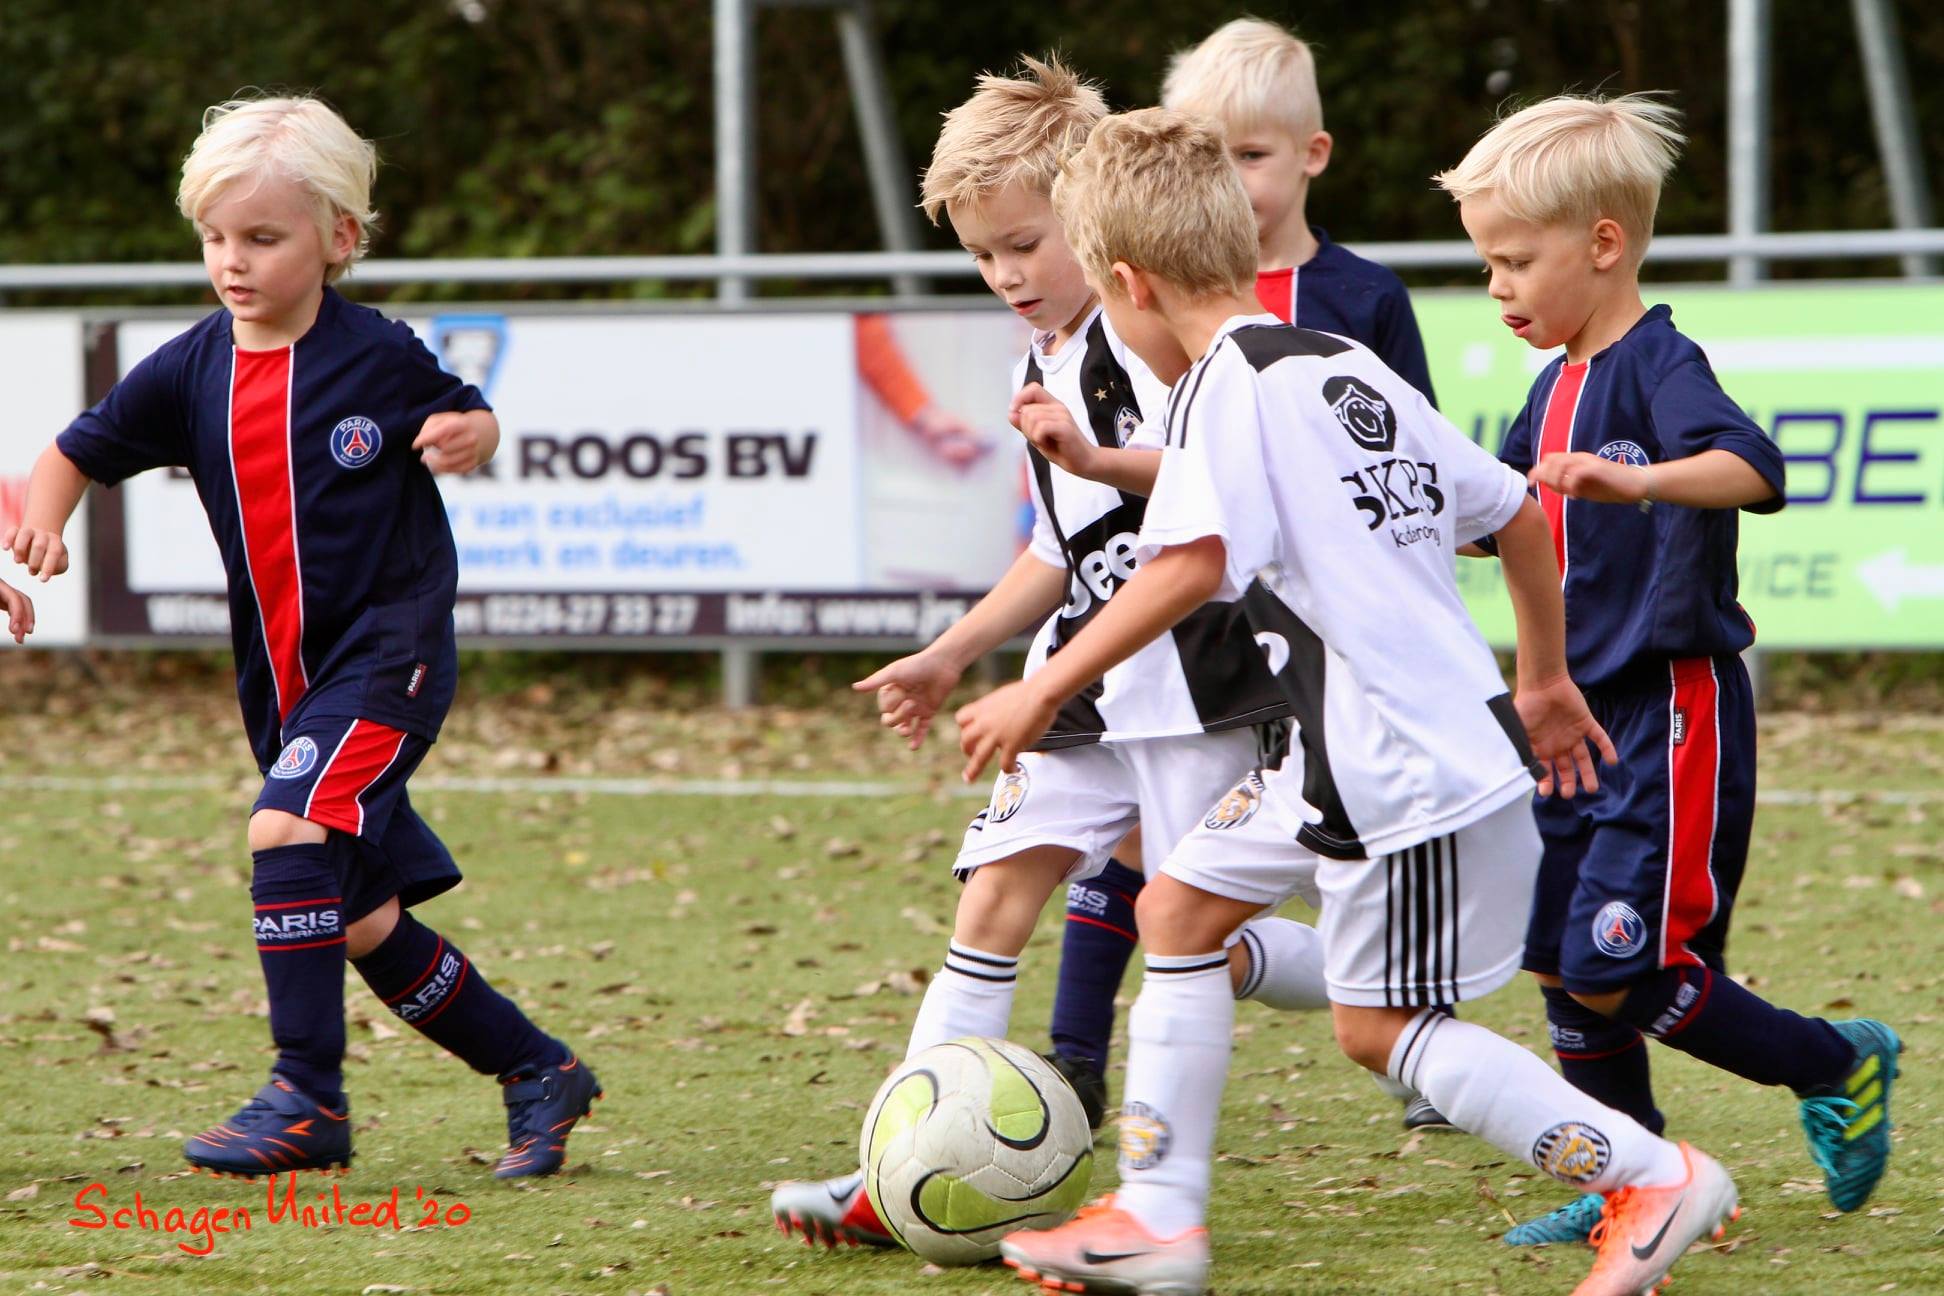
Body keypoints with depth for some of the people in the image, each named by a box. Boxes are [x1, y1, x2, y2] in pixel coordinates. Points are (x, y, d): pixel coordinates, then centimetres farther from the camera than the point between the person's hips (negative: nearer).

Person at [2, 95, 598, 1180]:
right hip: (285, 675, 6)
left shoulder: (377, 356, -9)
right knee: (364, 922, 9)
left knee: (288, 829, -26)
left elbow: (466, 418, 7)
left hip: (391, 649, -6)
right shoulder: (190, 372, 1)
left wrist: (468, 437, -16)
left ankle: (308, 1096, -20)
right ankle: (538, 1071, 26)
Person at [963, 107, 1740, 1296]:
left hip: (1409, 769, -10)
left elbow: (1193, 562, -28)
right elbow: (1518, 513, 19)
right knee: (1181, 905, 15)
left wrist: (1046, 690, -23)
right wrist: (1546, 683, 30)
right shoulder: (1350, 367, 14)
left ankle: (1655, 1176, 3)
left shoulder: (1230, 381, -13)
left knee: (1382, 1024, -1)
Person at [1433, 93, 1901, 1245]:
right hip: (1587, 717, 9)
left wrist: (1637, 479, -52)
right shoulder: (1557, 386, 14)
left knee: (1621, 974, -12)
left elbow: (1755, 468, -35)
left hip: (1674, 713, -9)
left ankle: (1839, 1067, 7)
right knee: (1563, 968, 9)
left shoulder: (1659, 366, -15)